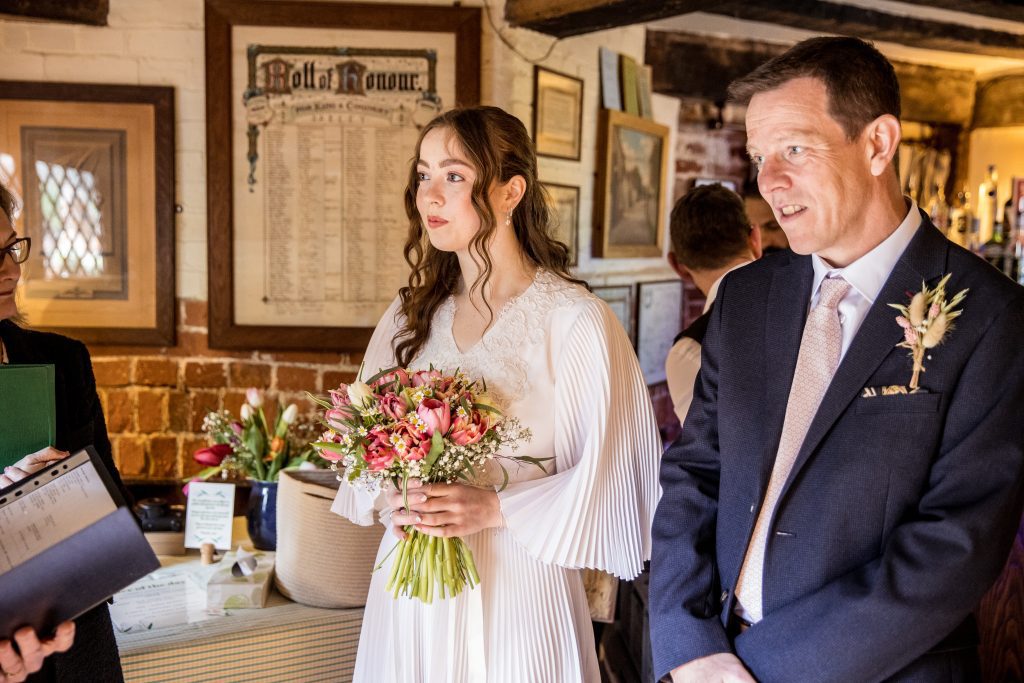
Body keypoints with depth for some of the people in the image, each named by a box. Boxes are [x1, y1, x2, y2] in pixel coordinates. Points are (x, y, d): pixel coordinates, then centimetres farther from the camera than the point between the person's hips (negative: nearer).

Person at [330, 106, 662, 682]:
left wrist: (494, 509, -20)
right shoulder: (410, 315, 5)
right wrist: (390, 500, -7)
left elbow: (605, 481, -11)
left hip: (514, 594, -4)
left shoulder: (574, 320, -12)